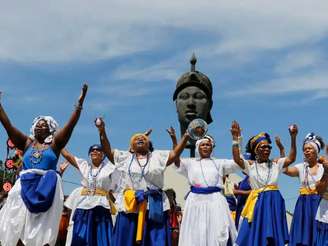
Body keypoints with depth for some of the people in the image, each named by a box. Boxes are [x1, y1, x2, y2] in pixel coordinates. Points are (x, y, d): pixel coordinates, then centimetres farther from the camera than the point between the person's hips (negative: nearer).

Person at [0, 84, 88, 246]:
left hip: (46, 190, -2)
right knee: (17, 230, -3)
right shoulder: (27, 143, 14)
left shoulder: (54, 144, 8)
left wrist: (80, 103, -8)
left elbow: (71, 125, 0)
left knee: (43, 232, -5)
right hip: (24, 188, 2)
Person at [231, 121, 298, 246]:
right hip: (257, 203, -1)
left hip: (274, 203, 2)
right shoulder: (250, 165, 4)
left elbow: (291, 158, -3)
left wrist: (293, 138, -13)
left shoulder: (275, 163, 9)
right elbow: (236, 158, -13)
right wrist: (235, 138, -22)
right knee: (256, 235, 2)